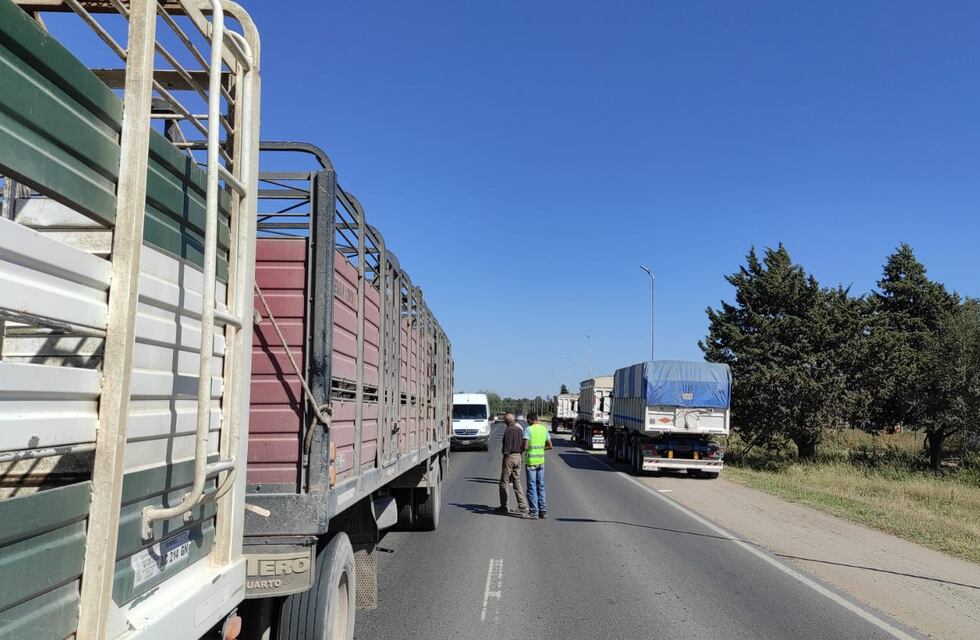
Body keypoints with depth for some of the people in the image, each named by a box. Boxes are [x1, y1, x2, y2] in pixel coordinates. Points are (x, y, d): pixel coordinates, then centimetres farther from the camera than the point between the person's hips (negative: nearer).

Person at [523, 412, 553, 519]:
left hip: (531, 461, -5)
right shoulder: (544, 429, 7)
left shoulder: (528, 429, -11)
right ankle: (543, 510, 14)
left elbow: (525, 446, -18)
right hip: (541, 460, 5)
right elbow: (550, 446, 10)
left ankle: (534, 512, 2)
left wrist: (522, 449, 3)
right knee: (541, 486, 14)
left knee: (532, 487, 1)